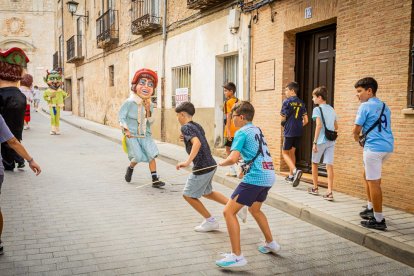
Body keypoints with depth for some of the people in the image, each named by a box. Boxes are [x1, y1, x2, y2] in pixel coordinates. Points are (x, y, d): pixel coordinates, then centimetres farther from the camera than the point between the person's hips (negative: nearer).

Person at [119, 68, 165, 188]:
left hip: (145, 135, 4)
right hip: (132, 135, -4)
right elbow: (121, 117, -9)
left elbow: (150, 122, 5)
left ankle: (155, 179, -4)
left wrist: (148, 110, -11)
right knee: (138, 157, -10)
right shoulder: (129, 103, -11)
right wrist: (126, 130, -21)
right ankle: (130, 168, 25)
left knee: (151, 155, -10)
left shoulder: (150, 105, 4)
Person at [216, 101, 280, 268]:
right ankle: (270, 243, 42)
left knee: (229, 211, -5)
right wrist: (244, 164, 24)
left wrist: (221, 163, 1)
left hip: (255, 178, -9)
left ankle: (237, 256, -7)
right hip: (269, 176, 9)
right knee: (255, 209, 31)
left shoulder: (242, 132, -7)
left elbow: (232, 158, -18)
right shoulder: (257, 130, 18)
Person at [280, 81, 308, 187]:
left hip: (289, 132, -6)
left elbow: (283, 118, -7)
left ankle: (295, 171, -19)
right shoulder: (301, 103, 9)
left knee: (285, 153, 4)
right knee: (292, 152, 18)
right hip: (298, 132, 6)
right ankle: (291, 176, 22)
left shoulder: (287, 102, -8)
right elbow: (305, 120, 7)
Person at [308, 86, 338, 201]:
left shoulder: (317, 109, -8)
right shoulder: (332, 109, 13)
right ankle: (329, 192, -8)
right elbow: (336, 127, 19)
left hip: (321, 141, -5)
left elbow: (319, 125, -20)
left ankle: (315, 188, 26)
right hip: (331, 141, 5)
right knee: (329, 166, 0)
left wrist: (315, 142, -19)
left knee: (314, 163, 15)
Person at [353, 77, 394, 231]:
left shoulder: (365, 106, -6)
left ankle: (378, 220, -2)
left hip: (374, 147, -9)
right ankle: (371, 208, 28)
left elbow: (356, 130, -8)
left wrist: (357, 139, 13)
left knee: (374, 182, -4)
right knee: (368, 176, 23)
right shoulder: (385, 107, 17)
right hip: (388, 146, 9)